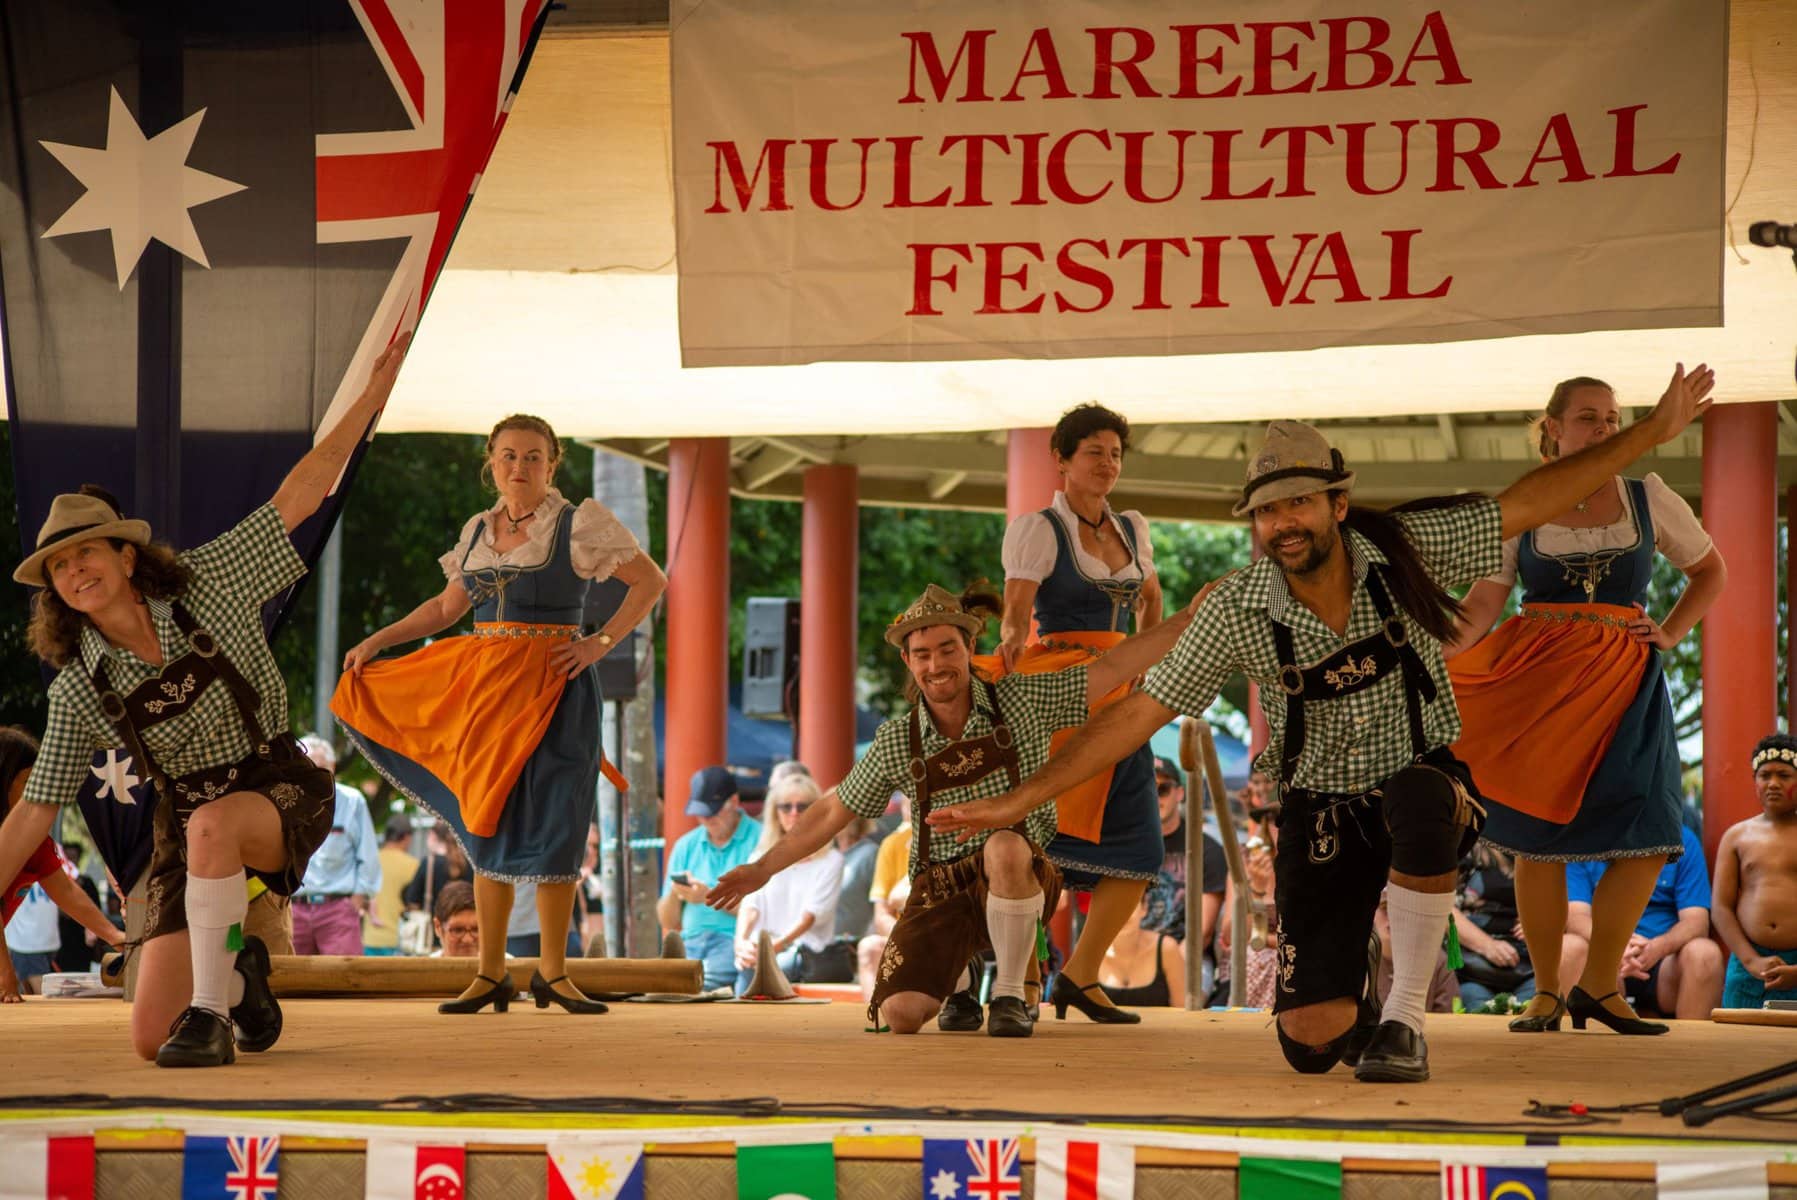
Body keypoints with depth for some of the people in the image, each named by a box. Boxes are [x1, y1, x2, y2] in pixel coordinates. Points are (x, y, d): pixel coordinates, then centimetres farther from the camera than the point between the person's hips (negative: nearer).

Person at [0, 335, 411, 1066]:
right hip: (186, 826, 3)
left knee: (211, 825, -42)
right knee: (150, 1042, -9)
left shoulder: (206, 583, -9)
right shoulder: (79, 691, -5)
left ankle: (211, 1015, -28)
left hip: (282, 793, -3)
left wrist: (370, 399, -12)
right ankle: (237, 972, 26)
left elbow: (297, 500, -8)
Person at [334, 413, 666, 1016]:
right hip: (484, 685, 5)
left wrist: (602, 642, -10)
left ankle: (553, 973, 3)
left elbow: (650, 580, -3)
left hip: (552, 690, -5)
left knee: (549, 826, -5)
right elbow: (446, 607, 22)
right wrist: (377, 641, 16)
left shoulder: (580, 524, -3)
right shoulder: (478, 530, 12)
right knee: (488, 825, 4)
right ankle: (490, 974, 8)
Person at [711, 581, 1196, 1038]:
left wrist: (1189, 618, -9)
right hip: (941, 891, 2)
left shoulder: (1020, 700, -2)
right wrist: (763, 869, 13)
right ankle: (958, 986, 20)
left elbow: (1111, 669, -3)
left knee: (1004, 845, -39)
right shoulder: (897, 743, 2)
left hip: (1020, 882, -2)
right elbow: (832, 812, 13)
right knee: (900, 1015, -20)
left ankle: (1010, 995, -17)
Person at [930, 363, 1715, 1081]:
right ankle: (1354, 1016, 30)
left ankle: (1404, 1019, -22)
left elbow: (1526, 505, -4)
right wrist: (1018, 802, -11)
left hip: (1422, 778, 0)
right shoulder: (1238, 614, -12)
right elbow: (1139, 713, -8)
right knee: (1310, 1040, -13)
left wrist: (1650, 434, -7)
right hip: (1321, 811, 1)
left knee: (1420, 804, -41)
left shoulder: (1404, 553, -11)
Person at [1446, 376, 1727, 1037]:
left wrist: (1669, 634, 5)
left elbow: (1710, 571, 19)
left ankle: (1598, 985, 5)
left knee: (1647, 836, -9)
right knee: (1538, 836, -2)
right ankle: (1545, 992, 11)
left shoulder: (1649, 501, 5)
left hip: (1623, 682, 1)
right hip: (1536, 682, -1)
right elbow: (1482, 603, -5)